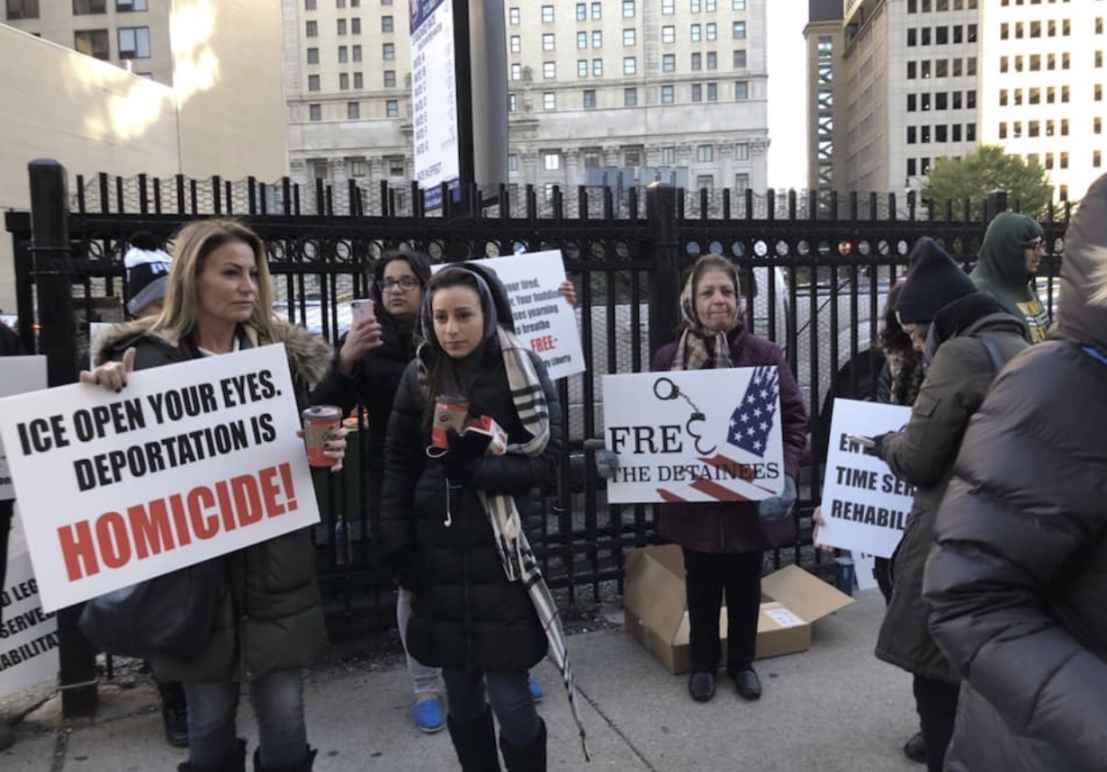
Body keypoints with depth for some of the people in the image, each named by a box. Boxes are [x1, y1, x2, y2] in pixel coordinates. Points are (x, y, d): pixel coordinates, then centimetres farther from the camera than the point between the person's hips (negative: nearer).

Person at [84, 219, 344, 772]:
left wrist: (327, 451, -12)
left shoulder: (285, 351, 2)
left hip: (277, 563, 2)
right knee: (209, 720, 14)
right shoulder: (145, 357, -7)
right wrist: (105, 390, -21)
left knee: (284, 717, 10)